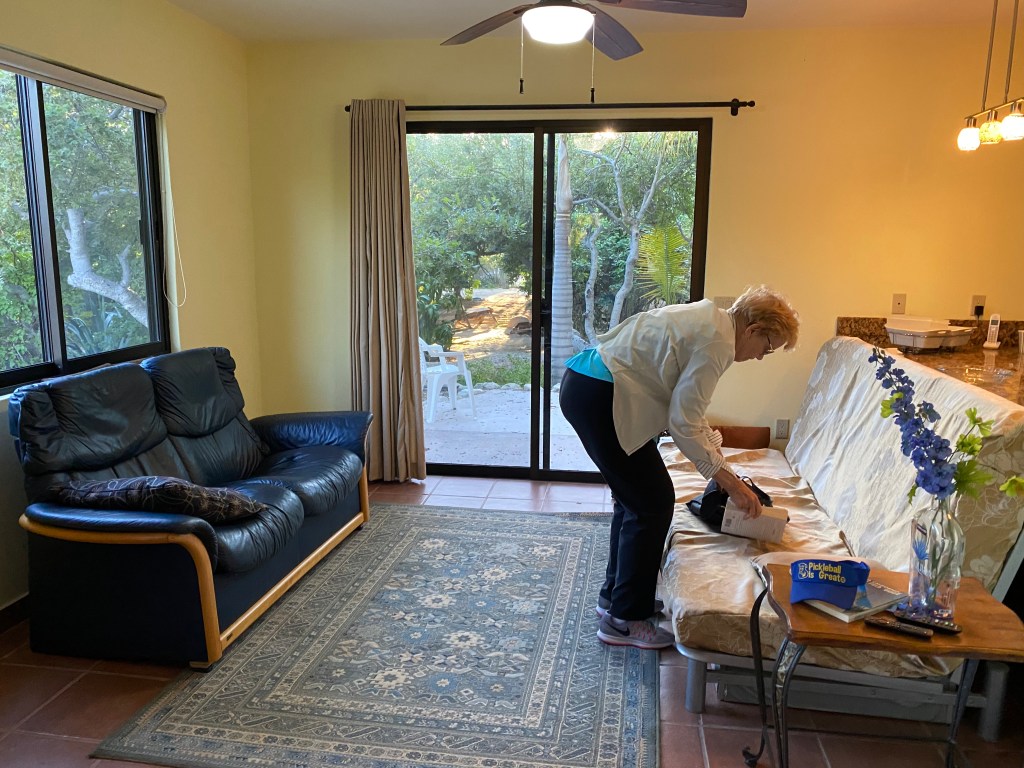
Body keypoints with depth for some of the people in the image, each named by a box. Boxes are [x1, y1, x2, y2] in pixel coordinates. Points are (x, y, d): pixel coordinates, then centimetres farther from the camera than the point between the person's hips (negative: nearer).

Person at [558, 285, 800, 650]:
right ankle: (625, 619, 10)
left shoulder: (709, 319, 17)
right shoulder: (718, 342, -13)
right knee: (653, 502, -1)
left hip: (583, 384, 11)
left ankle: (616, 595, 33)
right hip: (598, 397, -11)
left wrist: (713, 445, 24)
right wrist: (730, 482, -9)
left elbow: (686, 404, 25)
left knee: (634, 496, 19)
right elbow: (683, 423, -15)